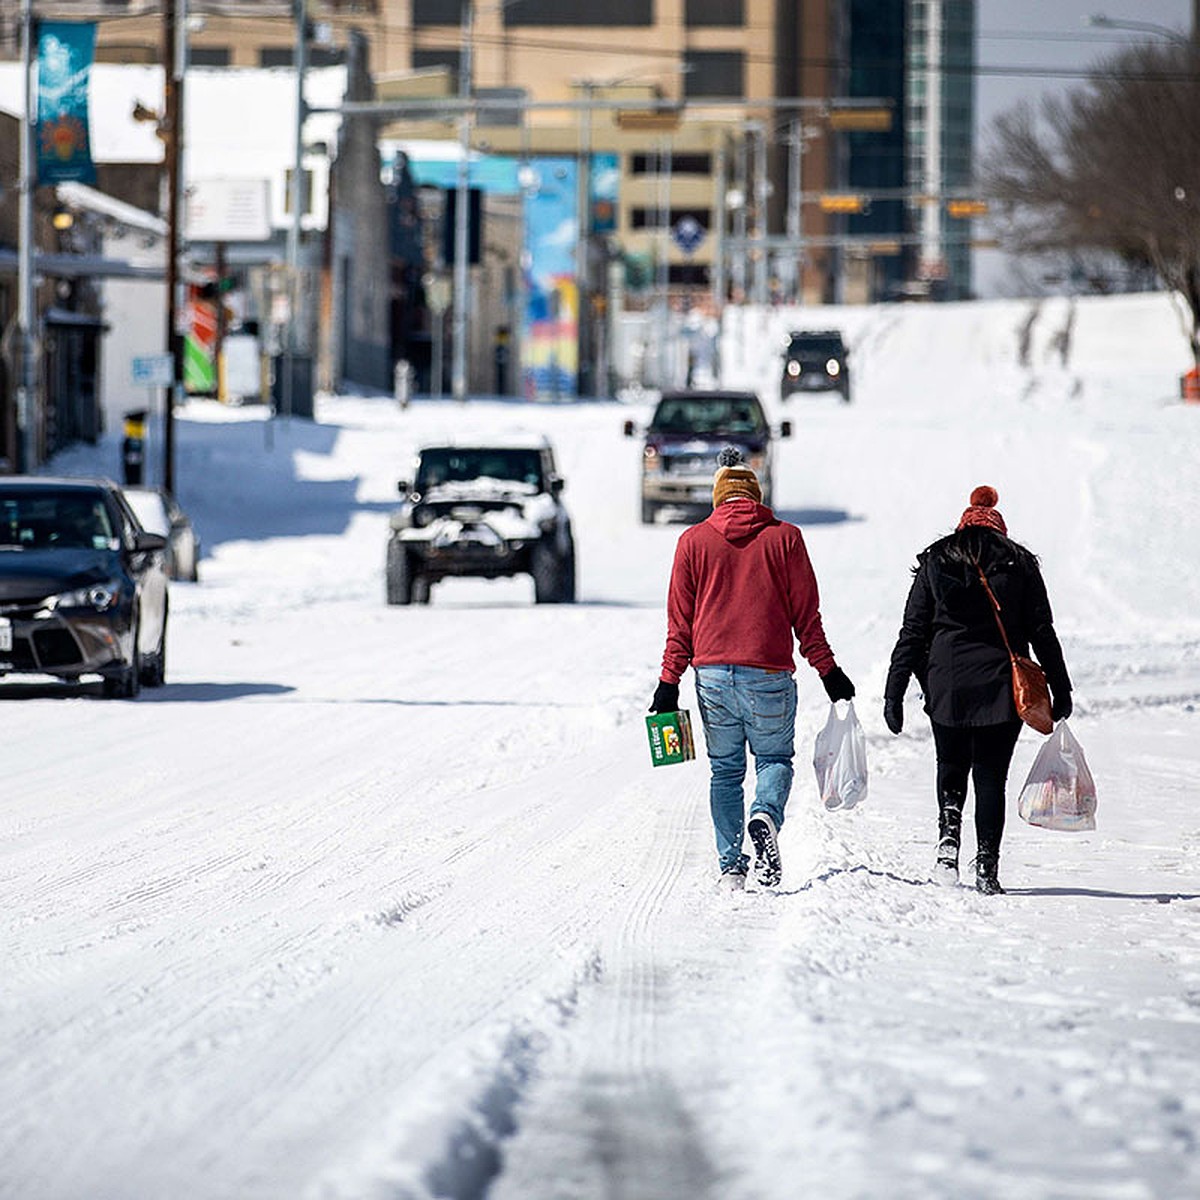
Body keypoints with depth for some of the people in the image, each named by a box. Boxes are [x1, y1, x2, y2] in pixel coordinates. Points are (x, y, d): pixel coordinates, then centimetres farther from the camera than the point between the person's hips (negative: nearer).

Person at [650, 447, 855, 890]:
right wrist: (827, 671, 10)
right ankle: (766, 816, -18)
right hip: (768, 676, -1)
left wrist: (669, 682, 9)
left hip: (713, 675, 1)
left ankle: (730, 864, 6)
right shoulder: (784, 538, 1)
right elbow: (806, 614, 3)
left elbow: (679, 620, 5)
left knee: (725, 771, 12)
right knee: (774, 759, 12)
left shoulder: (693, 541, 4)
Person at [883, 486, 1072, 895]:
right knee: (991, 777, 6)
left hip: (947, 687, 1)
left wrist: (895, 692, 5)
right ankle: (986, 867, -1)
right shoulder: (1020, 565, 6)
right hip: (1002, 688, 0)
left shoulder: (934, 564, 7)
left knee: (951, 770, 20)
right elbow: (1042, 632, 3)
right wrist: (1060, 690, 7)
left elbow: (912, 634, 3)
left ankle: (948, 836, -3)